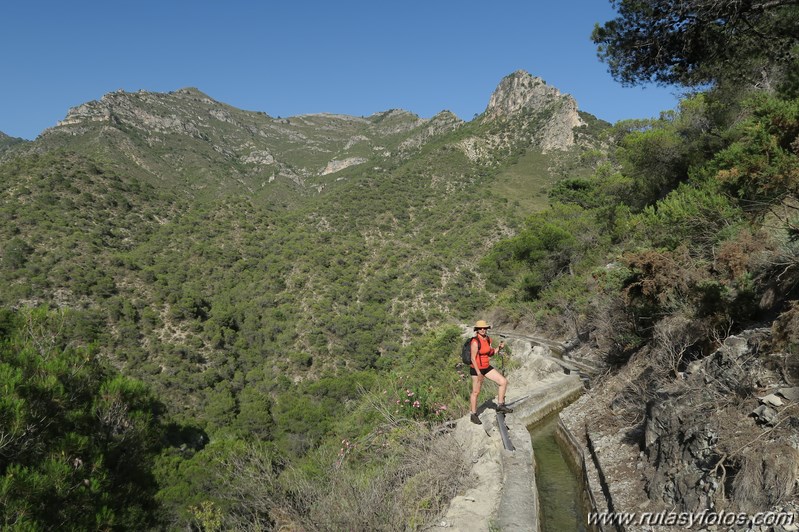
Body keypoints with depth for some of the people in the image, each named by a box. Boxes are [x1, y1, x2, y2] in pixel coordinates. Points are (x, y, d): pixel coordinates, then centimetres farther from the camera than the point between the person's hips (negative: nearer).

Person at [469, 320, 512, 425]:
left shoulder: (488, 339, 2)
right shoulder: (475, 341, -21)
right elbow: (473, 358, -21)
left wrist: (499, 348, -4)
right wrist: (479, 373, -23)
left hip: (487, 367, 7)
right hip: (476, 369, -7)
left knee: (503, 382, -1)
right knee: (476, 392, 4)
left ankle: (500, 406, 10)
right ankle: (473, 415, 20)